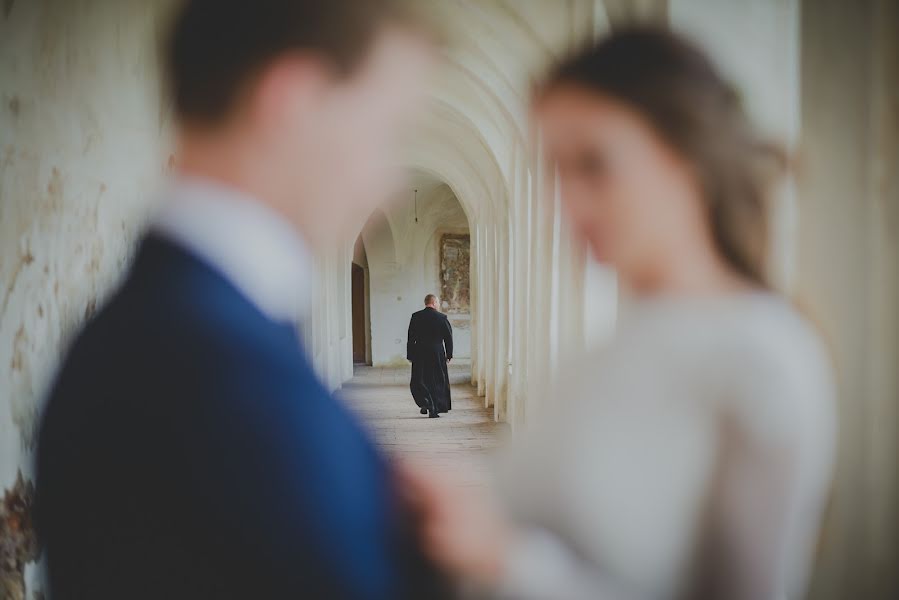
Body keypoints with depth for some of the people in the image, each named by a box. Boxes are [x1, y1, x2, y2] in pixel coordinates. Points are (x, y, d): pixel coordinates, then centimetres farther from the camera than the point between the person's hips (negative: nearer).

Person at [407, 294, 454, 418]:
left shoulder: (416, 317, -1)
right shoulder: (442, 317, -4)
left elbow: (410, 338, 0)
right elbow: (448, 337, -1)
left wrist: (410, 355, 6)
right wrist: (449, 355, 8)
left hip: (420, 354, 0)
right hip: (437, 355, 0)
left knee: (418, 381, 13)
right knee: (437, 382, 10)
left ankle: (425, 403, -6)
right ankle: (434, 410, 10)